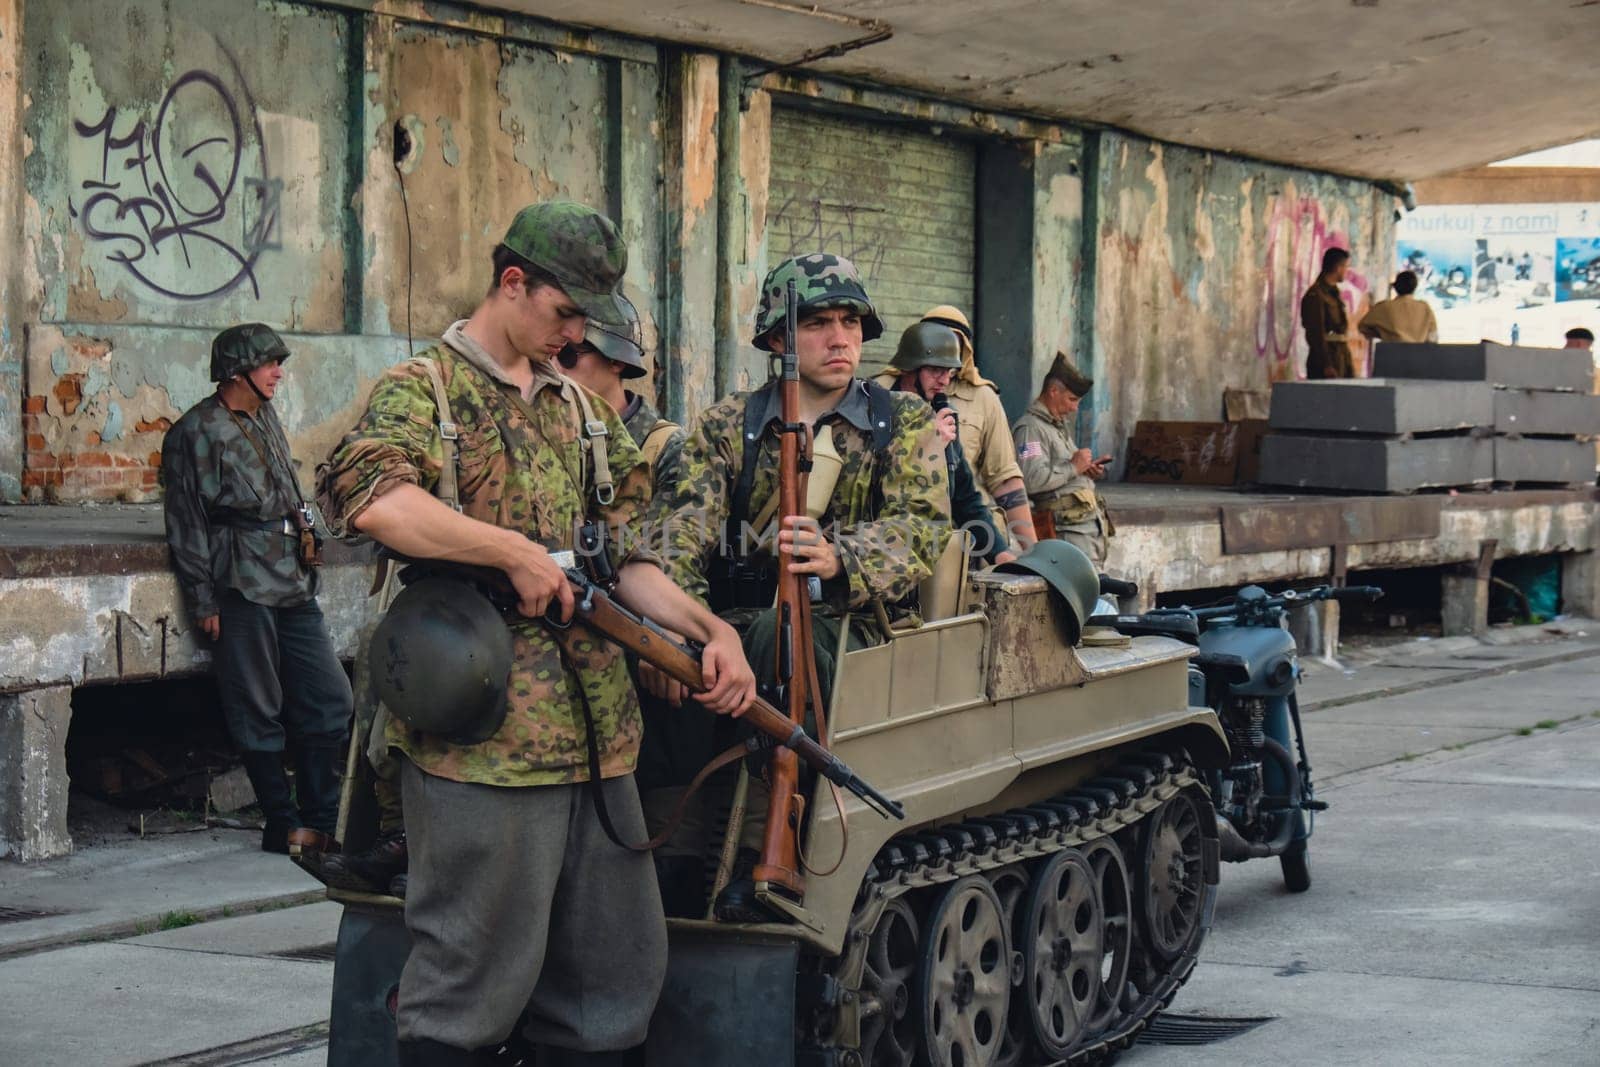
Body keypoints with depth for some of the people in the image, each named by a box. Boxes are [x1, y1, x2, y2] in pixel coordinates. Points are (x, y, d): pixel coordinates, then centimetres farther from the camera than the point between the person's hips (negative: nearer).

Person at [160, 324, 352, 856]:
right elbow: (186, 525, -6)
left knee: (330, 701, 5)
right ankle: (285, 826, 7)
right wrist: (202, 601, -9)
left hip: (294, 584, 8)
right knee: (258, 715, 0)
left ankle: (321, 822, 12)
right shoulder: (196, 432, -6)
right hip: (243, 589, -8)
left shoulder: (266, 418, 17)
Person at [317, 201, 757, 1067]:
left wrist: (707, 629, 3)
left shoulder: (581, 409, 19)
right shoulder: (424, 390, -4)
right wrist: (519, 554, -21)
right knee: (473, 984, -2)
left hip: (597, 738, 8)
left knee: (617, 970, 12)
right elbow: (370, 499, -25)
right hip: (484, 741, -7)